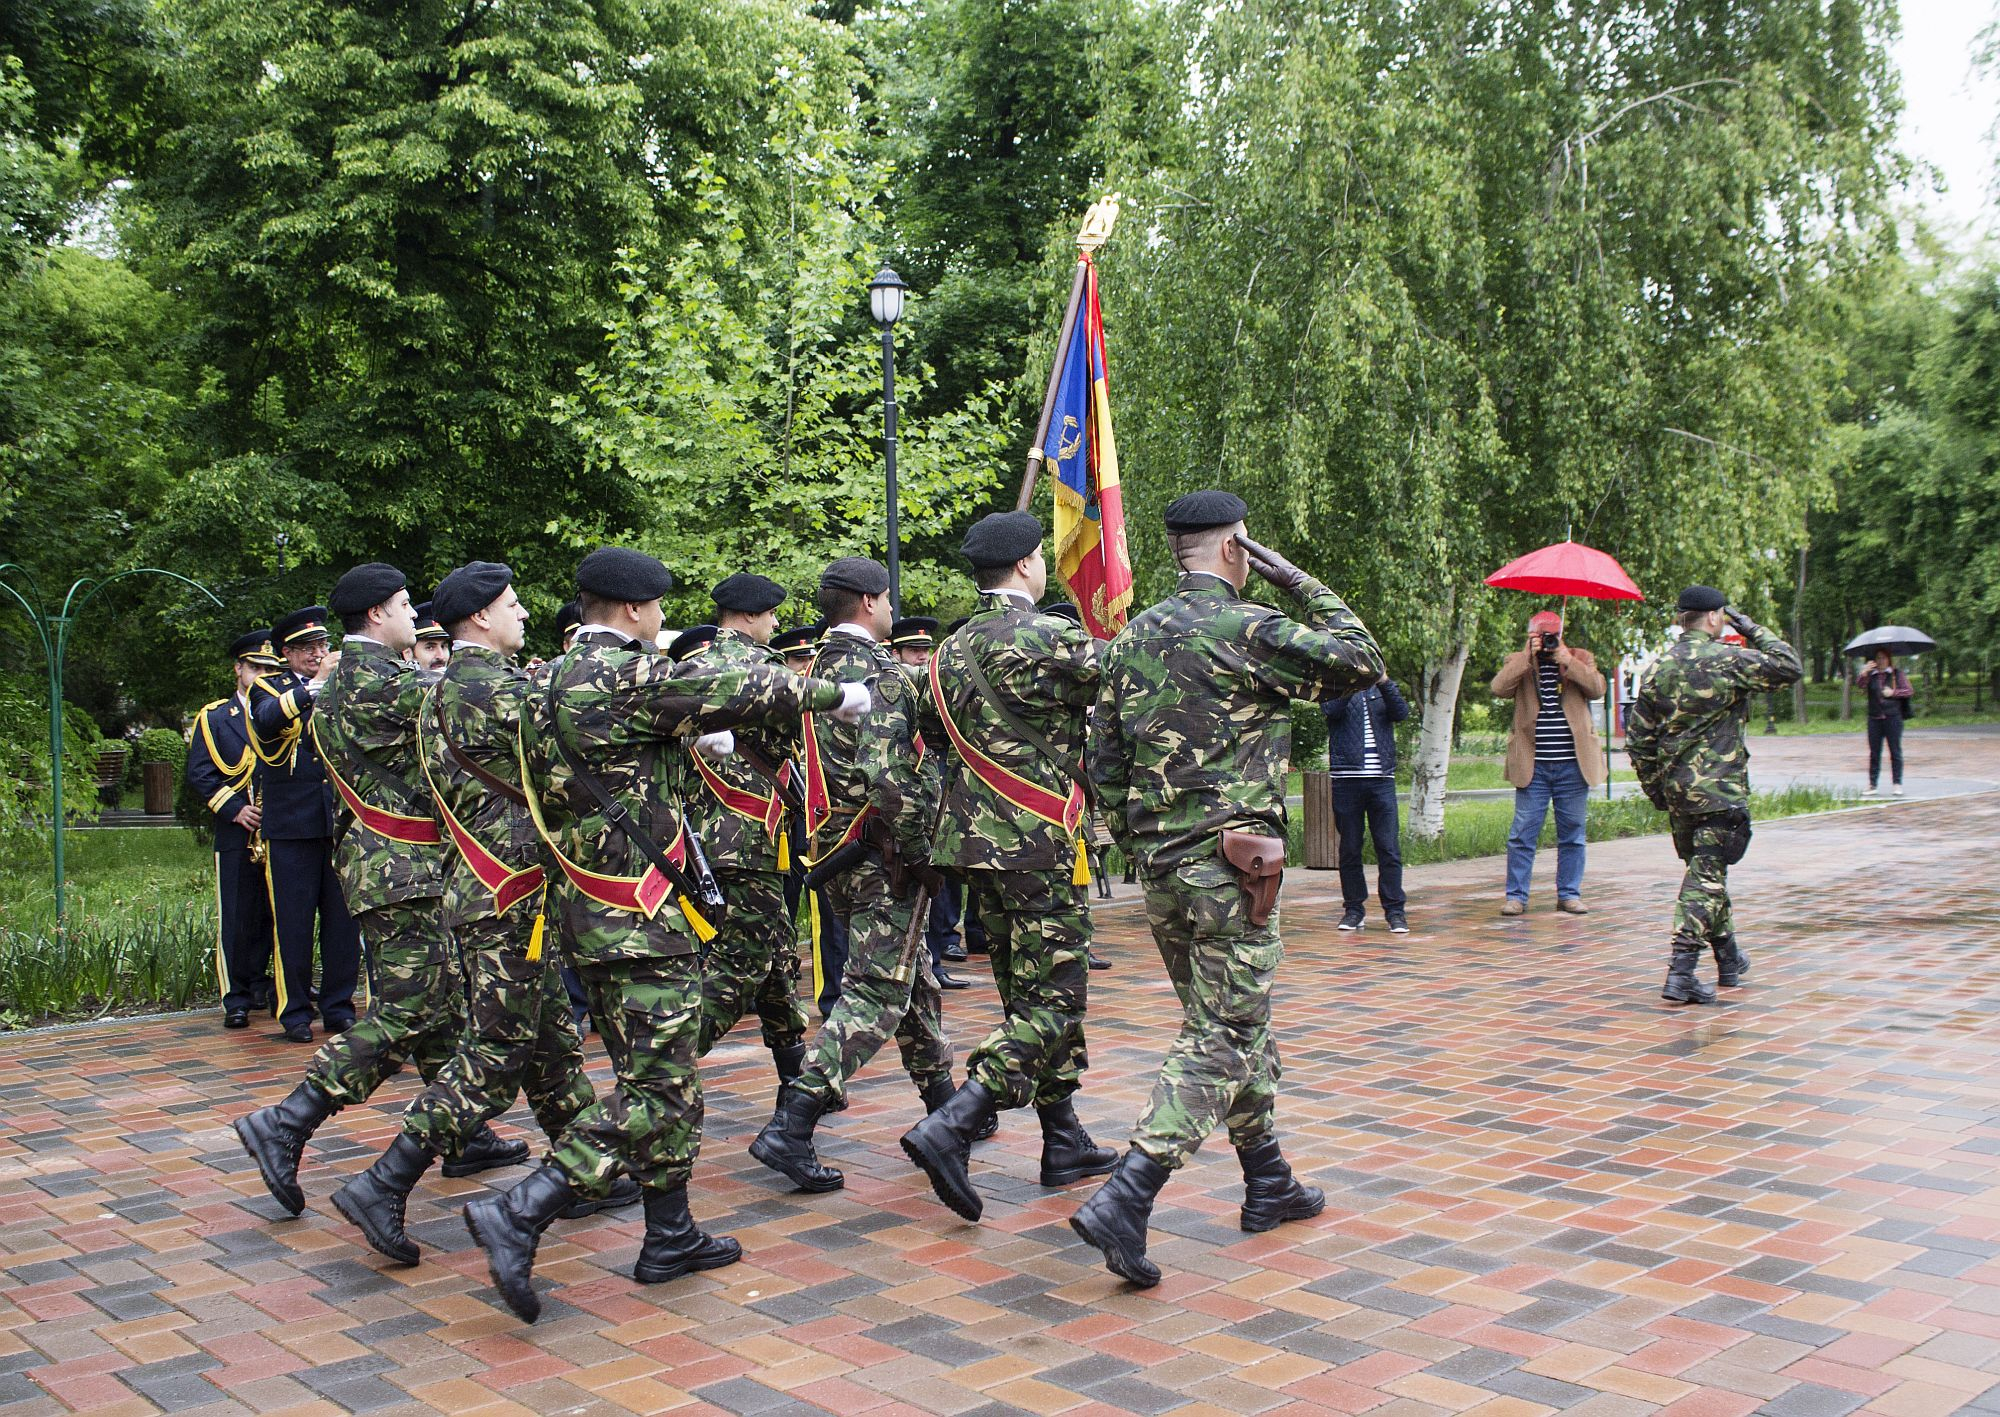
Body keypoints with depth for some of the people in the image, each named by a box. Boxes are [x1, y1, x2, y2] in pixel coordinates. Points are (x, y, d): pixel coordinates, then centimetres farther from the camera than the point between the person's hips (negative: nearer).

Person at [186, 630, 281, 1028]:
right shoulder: (213, 718, 6)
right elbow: (200, 775, -1)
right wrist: (235, 809, -12)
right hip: (236, 835, -2)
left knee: (270, 916, 6)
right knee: (236, 918, -2)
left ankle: (259, 988, 16)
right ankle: (236, 999, 2)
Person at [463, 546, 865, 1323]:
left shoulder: (551, 684, 12)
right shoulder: (627, 676, -16)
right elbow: (738, 689, -10)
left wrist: (694, 735, 30)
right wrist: (834, 694, 3)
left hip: (589, 910, 10)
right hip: (643, 918, -10)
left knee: (662, 1076, 16)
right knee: (653, 1087, -5)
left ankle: (670, 1236, 23)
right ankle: (519, 1214, -10)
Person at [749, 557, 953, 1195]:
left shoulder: (818, 670, 13)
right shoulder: (880, 671, -15)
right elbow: (884, 775, -24)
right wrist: (918, 850, -17)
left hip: (832, 849, 9)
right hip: (881, 854, -9)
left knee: (913, 975, 20)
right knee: (876, 991, -7)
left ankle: (942, 1104, 32)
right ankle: (790, 1129, -14)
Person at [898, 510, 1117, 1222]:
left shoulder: (950, 650, 10)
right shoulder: (1051, 638, -13)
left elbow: (925, 731, 17)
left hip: (976, 842, 8)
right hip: (1041, 845, -8)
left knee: (1027, 996, 15)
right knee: (1053, 1001, -4)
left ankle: (1065, 1143, 23)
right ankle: (950, 1129, -15)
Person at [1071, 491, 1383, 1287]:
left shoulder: (1133, 639, 9)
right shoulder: (1253, 630, -12)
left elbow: (1105, 759, 10)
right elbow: (1362, 663, -1)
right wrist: (1302, 585, 5)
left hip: (1159, 865, 8)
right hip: (1232, 864, -7)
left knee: (1234, 1023, 19)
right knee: (1222, 1037, -4)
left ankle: (1269, 1183, 30)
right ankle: (1125, 1200, -15)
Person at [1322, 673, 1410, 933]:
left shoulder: (1381, 688, 15)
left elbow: (1401, 713, -4)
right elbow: (1331, 709, -14)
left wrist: (1384, 682, -18)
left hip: (1381, 778, 1)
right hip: (1347, 778, -1)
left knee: (1389, 848, -4)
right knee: (1350, 848, 4)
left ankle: (1395, 910, 1)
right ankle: (1354, 908, 13)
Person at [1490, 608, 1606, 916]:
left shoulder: (1580, 658, 10)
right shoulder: (1518, 662, 7)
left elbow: (1598, 688, -7)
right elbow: (1499, 688, -12)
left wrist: (1566, 660, -13)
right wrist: (1527, 656, -15)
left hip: (1573, 764, 1)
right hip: (1533, 764, -1)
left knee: (1572, 833, 8)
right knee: (1523, 833, -2)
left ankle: (1569, 894, 17)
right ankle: (1516, 896, 5)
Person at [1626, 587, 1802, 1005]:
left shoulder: (1658, 668, 6)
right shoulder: (1728, 660, -10)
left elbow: (1638, 736, 7)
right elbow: (1790, 667, 1)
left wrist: (1654, 788, 16)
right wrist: (1754, 630, 9)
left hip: (1676, 789, 6)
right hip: (1720, 789, -6)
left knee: (1705, 870, 19)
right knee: (1706, 876, -8)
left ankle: (1729, 959, 33)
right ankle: (1681, 972, -17)